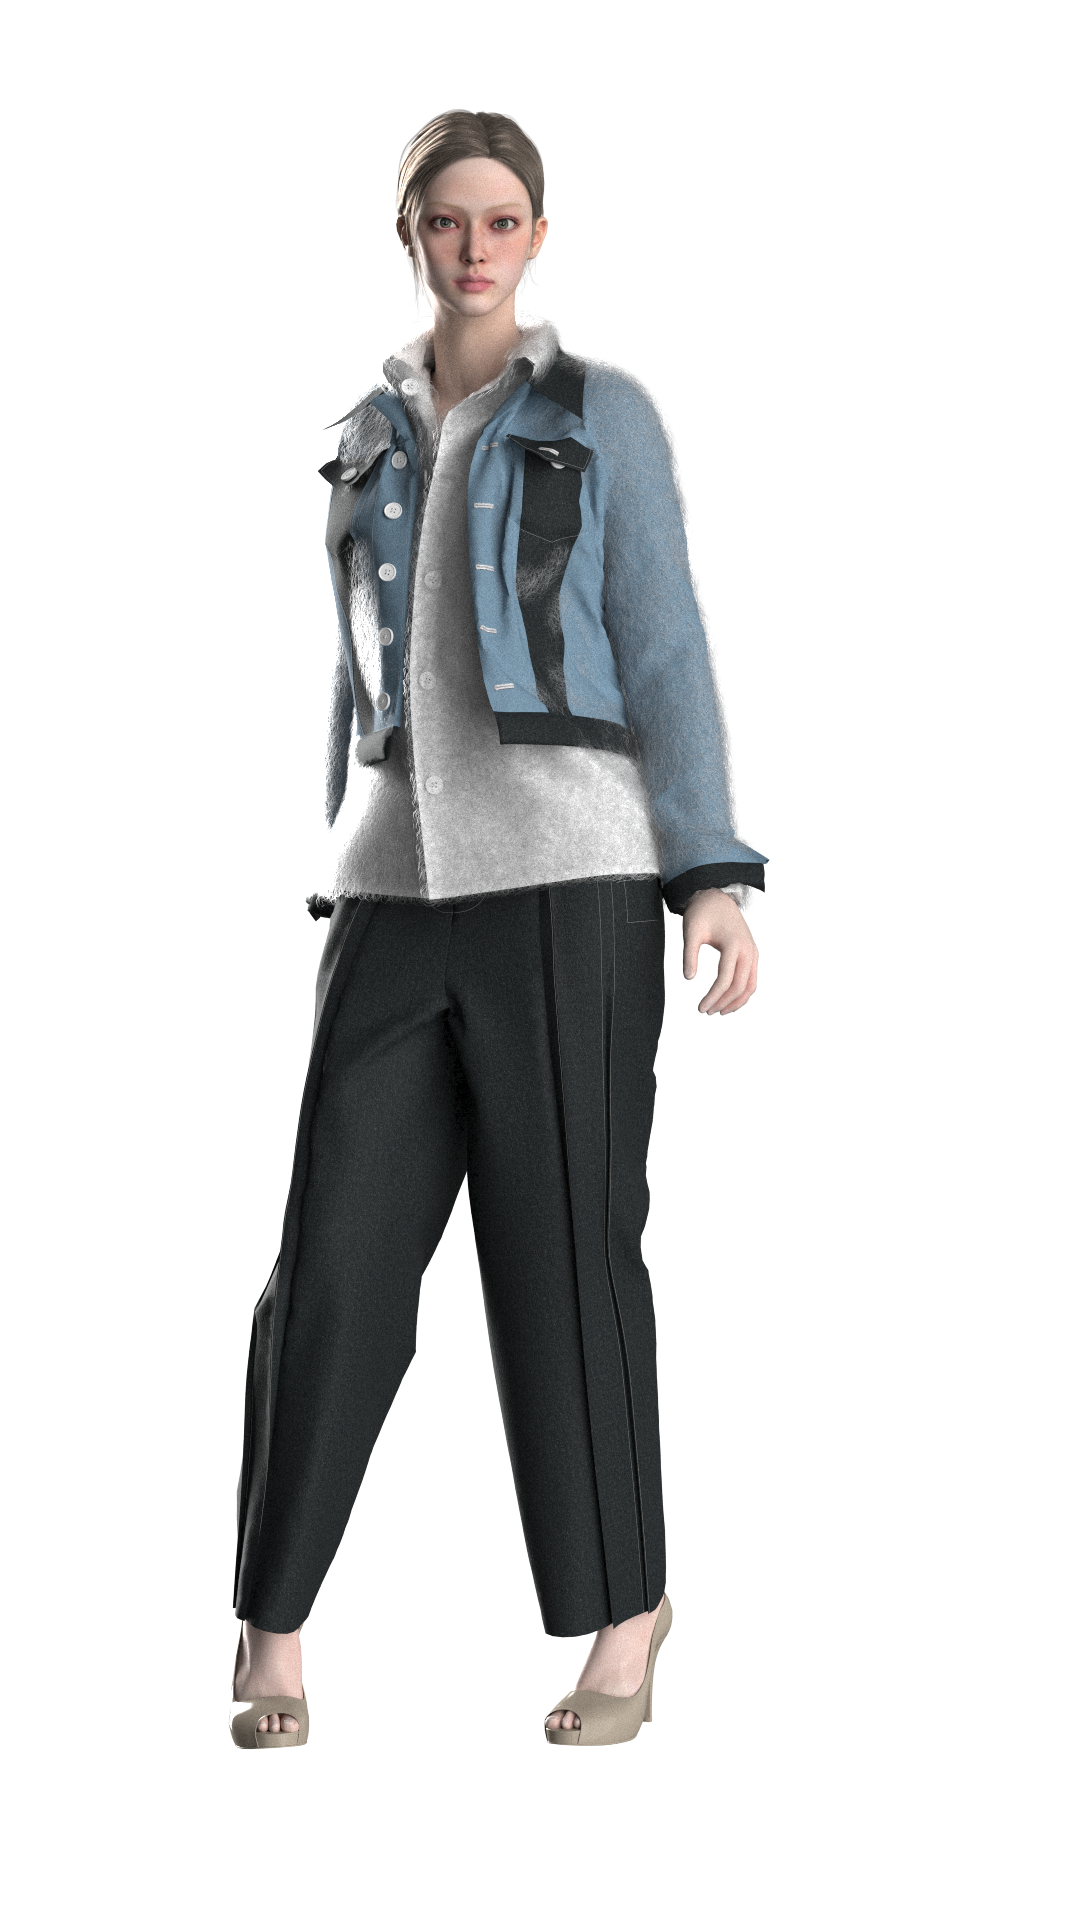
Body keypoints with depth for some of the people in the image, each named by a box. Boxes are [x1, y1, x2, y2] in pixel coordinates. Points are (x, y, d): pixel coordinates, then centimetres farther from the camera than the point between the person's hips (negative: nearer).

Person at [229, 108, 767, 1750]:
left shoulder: (607, 413, 2)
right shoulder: (366, 426, 15)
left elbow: (669, 650, -2)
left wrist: (715, 876, -9)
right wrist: (337, 886, 19)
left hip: (569, 871, -3)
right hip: (400, 884, 3)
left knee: (568, 1245, -2)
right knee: (339, 1250, -2)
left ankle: (623, 1621, 11)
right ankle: (271, 1629, 7)